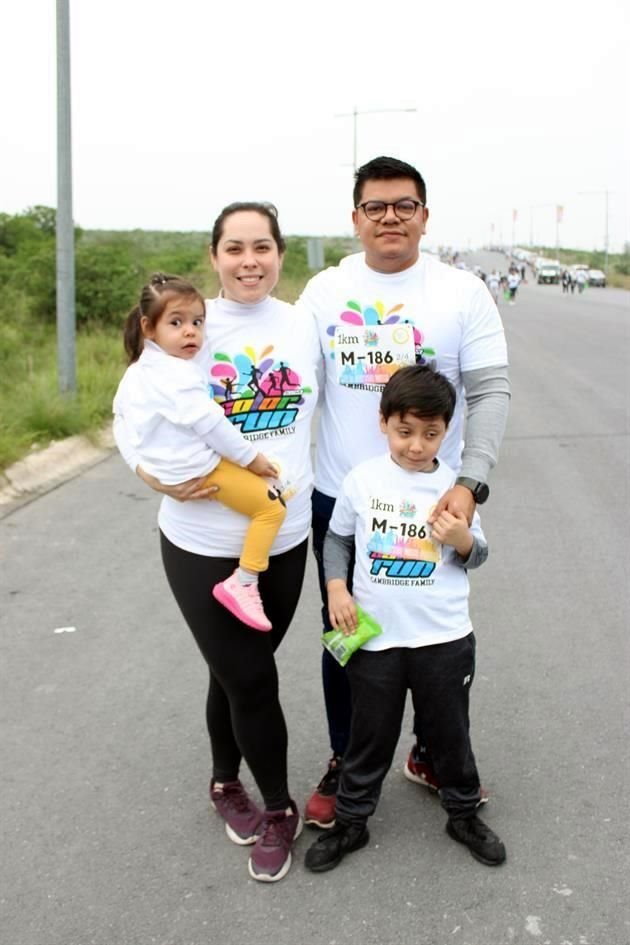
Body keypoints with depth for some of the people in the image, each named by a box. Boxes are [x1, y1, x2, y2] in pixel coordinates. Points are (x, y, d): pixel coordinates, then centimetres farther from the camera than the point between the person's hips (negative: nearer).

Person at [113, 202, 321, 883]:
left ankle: (226, 782, 41)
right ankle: (279, 808, 25)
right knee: (250, 678, 2)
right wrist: (153, 474, -15)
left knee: (237, 672, 17)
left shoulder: (304, 326, 1)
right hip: (202, 543, -3)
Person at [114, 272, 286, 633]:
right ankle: (243, 583, -9)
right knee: (271, 507, -8)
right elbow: (209, 423, -24)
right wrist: (251, 456, -14)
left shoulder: (138, 369, 8)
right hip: (197, 470, -11)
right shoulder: (178, 375, -24)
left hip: (161, 463, 11)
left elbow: (121, 407, 21)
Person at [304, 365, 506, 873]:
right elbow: (337, 537, 8)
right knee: (370, 735, 13)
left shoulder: (455, 485, -4)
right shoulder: (362, 479, -5)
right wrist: (336, 587, -6)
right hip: (375, 637, 0)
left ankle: (464, 812, 38)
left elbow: (478, 556, 6)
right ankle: (351, 821, 31)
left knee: (450, 731, 16)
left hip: (444, 638, 0)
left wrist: (463, 540, -16)